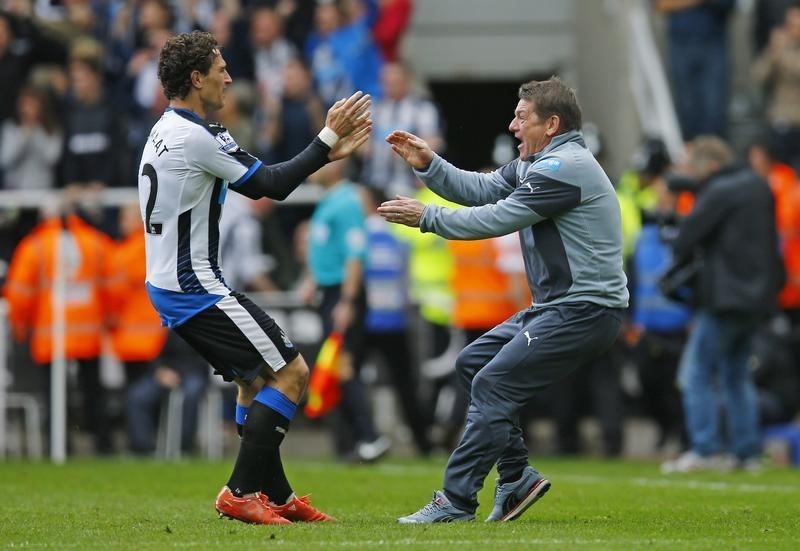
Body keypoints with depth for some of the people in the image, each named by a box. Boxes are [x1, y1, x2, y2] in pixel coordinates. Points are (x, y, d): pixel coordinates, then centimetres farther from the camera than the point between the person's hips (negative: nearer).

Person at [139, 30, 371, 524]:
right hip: (197, 289, -10)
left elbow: (258, 179, 14)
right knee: (291, 373, -7)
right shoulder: (197, 136, -19)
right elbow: (272, 185, -15)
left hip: (171, 286, 10)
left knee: (255, 380, 19)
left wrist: (326, 152, 11)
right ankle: (241, 492, -8)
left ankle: (277, 496, 21)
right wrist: (328, 140, -6)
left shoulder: (166, 132, 13)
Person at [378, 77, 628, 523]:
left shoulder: (563, 167, -18)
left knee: (493, 385, -14)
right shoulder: (535, 163, 15)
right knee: (472, 363, 14)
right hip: (559, 304, 11)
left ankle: (456, 502, -13)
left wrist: (426, 217, -10)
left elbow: (498, 219, -18)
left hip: (584, 311, -11)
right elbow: (481, 190, 15)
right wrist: (428, 164, 4)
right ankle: (517, 477, 13)